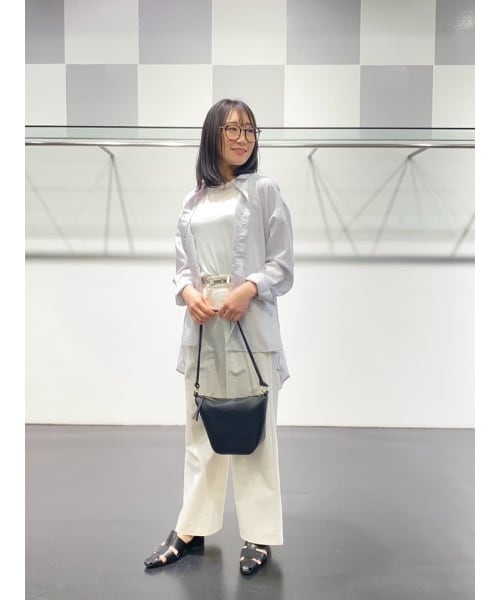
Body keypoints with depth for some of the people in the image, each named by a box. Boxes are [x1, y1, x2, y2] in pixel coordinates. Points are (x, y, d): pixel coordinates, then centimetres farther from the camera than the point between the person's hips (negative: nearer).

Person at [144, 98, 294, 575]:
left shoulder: (264, 191, 2)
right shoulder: (193, 201, 14)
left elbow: (282, 265, -1)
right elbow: (181, 265, 12)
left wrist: (247, 290, -18)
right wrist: (190, 294, -9)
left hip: (251, 325, -4)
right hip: (201, 326, 4)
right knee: (201, 430, 13)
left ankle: (259, 536, 19)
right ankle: (191, 529, 26)